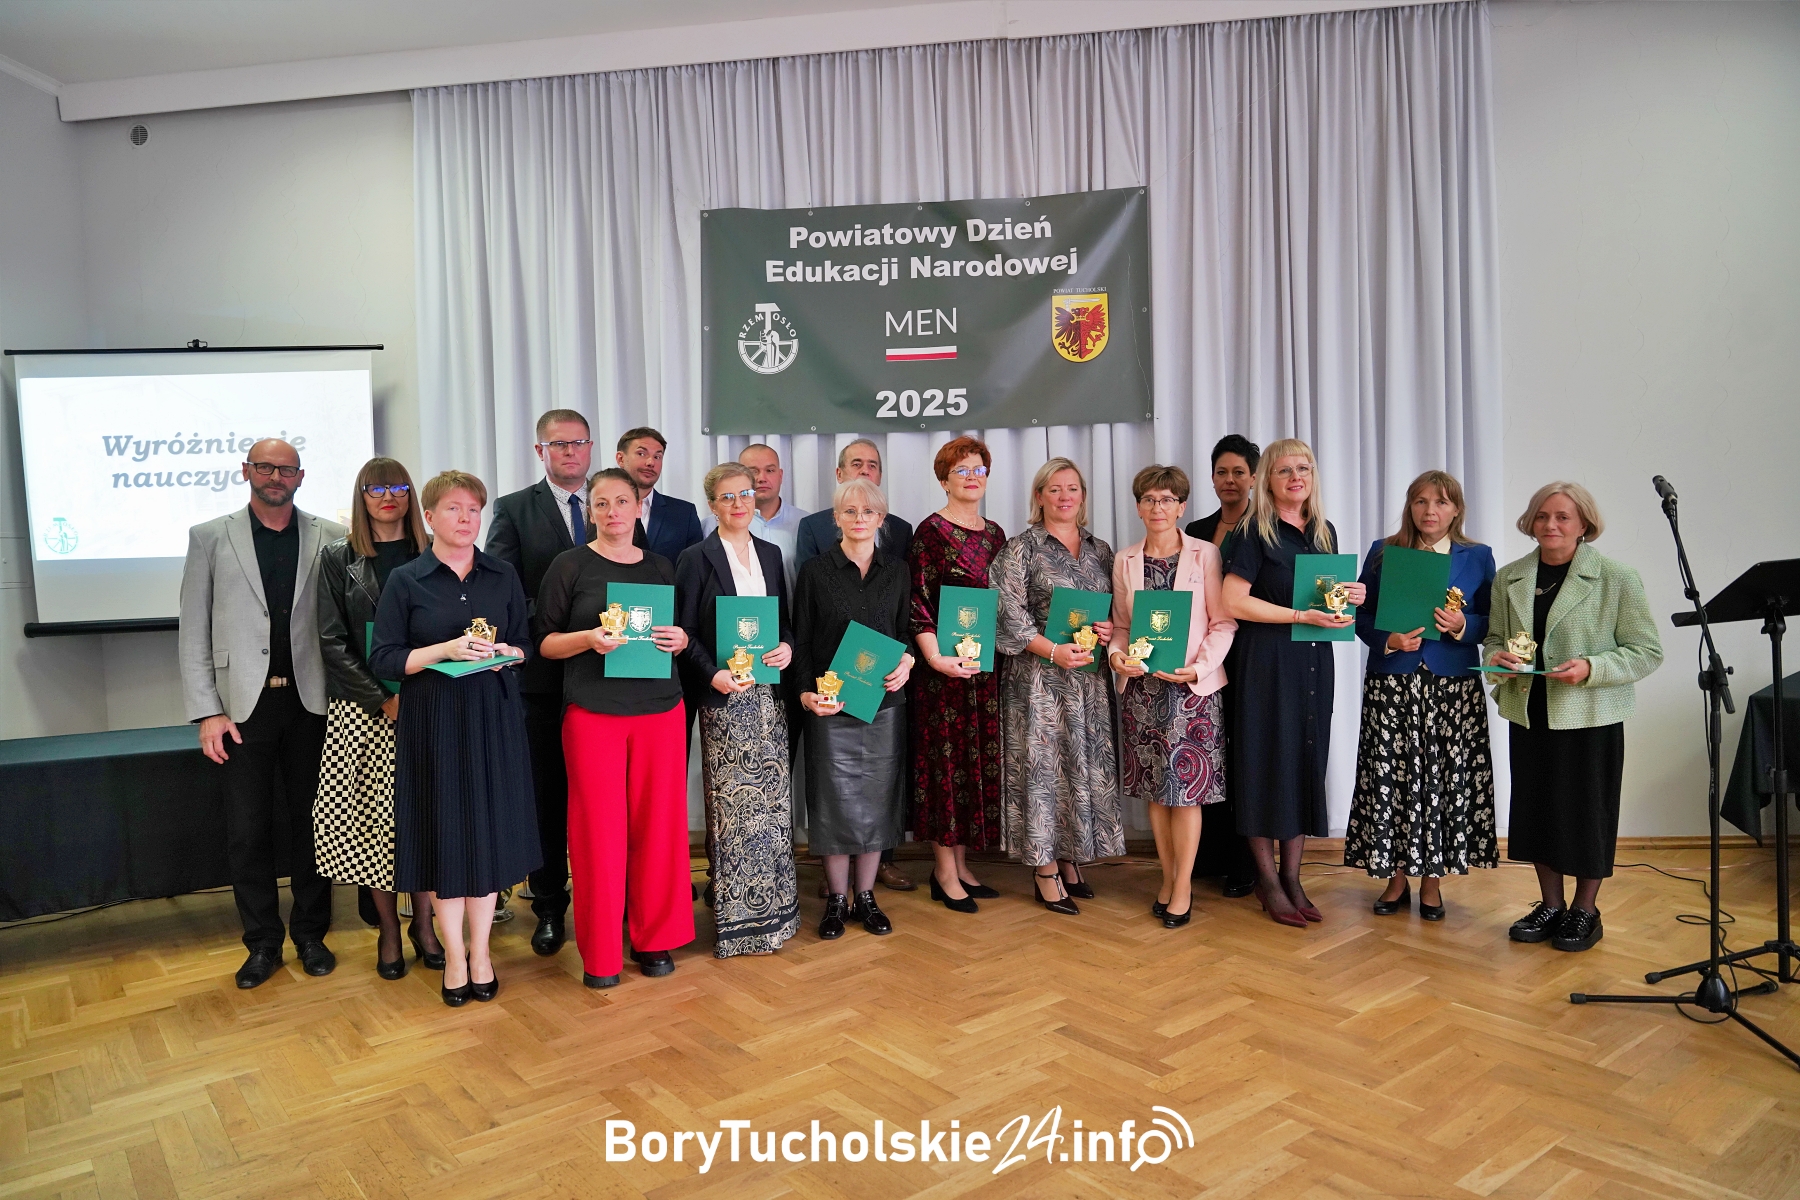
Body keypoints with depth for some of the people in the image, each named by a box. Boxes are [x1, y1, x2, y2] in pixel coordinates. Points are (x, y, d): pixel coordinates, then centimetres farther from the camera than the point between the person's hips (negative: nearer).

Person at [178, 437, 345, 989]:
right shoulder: (210, 538, 5)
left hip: (311, 701, 0)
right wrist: (206, 712, -4)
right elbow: (193, 632, 3)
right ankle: (262, 942, 22)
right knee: (247, 831, 6)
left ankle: (311, 933, 24)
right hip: (244, 704, 0)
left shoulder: (331, 537, 3)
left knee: (311, 821, 9)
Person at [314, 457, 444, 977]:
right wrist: (384, 698, -10)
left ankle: (424, 923, 16)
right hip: (363, 710, 0)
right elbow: (333, 642, 0)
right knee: (374, 817, 2)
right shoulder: (338, 558, 5)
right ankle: (388, 930, 15)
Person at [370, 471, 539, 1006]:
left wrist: (506, 654, -11)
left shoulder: (503, 576, 8)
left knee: (489, 828, 6)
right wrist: (446, 650, -16)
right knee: (443, 831, 3)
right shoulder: (405, 580, 1)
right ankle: (454, 954, 17)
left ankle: (480, 950, 20)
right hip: (432, 720, -2)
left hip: (494, 717, 2)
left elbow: (527, 643, 11)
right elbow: (383, 660, -4)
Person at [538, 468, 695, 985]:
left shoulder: (661, 567, 13)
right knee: (599, 828, -1)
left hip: (660, 709, 3)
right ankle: (599, 952, 14)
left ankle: (655, 938, 20)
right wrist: (589, 639, -16)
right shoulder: (570, 566, 3)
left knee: (659, 823, 4)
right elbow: (545, 642, 2)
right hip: (593, 713, -3)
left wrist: (679, 640, -3)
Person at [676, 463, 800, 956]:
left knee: (772, 800, 8)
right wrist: (713, 674, -18)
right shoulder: (696, 558, -2)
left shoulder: (770, 554, 13)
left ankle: (772, 906, 21)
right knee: (731, 803, -1)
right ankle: (734, 914, 11)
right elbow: (685, 632, -4)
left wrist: (786, 647, -5)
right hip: (723, 696, -5)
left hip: (768, 692, 5)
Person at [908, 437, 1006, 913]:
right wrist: (935, 656, -22)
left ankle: (961, 863, 21)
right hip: (947, 665, -7)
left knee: (981, 759, 9)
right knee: (947, 759, -1)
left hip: (989, 665, 7)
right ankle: (945, 871, 9)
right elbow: (917, 601, -12)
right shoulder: (931, 531, -6)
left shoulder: (995, 533, 14)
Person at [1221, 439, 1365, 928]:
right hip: (1266, 660, -6)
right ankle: (1267, 879, 12)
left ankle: (1292, 877, 19)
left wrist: (1354, 597, -1)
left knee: (1306, 762, 8)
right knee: (1268, 761, -1)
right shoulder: (1254, 532, -7)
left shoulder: (1325, 532, 12)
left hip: (1313, 662, 6)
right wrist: (1302, 615, -19)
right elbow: (1233, 601, -15)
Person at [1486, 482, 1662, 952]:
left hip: (1590, 718, -4)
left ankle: (1585, 911, 23)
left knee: (1586, 811, 5)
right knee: (1536, 808, 11)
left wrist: (1590, 668, -21)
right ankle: (1550, 905, 27)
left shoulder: (1617, 579, -6)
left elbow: (1647, 651, -6)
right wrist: (1498, 658, -9)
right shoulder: (1508, 578, 5)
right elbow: (1494, 638, 13)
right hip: (1528, 714, 4)